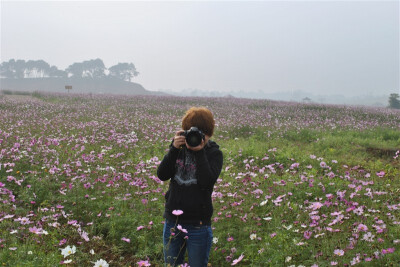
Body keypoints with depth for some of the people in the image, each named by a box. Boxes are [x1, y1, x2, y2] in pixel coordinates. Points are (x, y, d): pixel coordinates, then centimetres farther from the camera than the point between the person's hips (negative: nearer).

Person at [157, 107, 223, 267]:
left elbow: (207, 181, -21)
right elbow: (162, 175, -7)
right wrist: (174, 148, -16)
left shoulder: (214, 153, -6)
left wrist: (199, 151, -21)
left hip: (198, 225, -3)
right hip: (172, 220, 4)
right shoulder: (179, 148, 3)